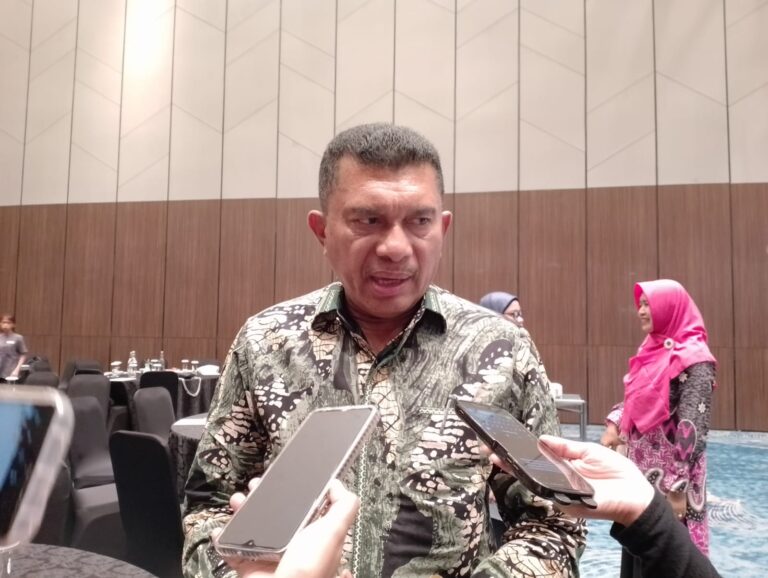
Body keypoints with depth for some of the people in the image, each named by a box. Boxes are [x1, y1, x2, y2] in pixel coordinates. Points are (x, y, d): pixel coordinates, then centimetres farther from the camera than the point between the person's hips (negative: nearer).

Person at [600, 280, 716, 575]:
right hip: (641, 468, 7)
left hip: (670, 475, -7)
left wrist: (678, 486, -20)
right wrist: (614, 424, 2)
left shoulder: (693, 357, -15)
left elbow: (692, 428, -19)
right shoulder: (652, 347, 10)